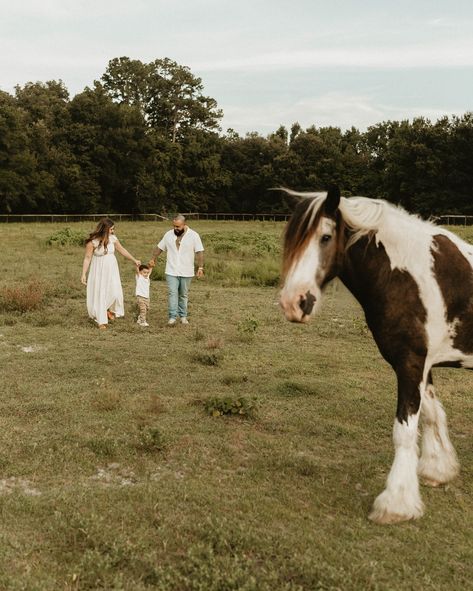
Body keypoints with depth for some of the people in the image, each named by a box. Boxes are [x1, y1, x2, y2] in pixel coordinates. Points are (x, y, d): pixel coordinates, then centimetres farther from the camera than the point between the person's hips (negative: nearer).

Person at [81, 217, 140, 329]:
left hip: (111, 269, 4)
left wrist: (134, 260, 18)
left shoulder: (113, 238, -4)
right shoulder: (92, 241, -16)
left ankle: (110, 309, 29)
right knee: (99, 294, 0)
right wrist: (84, 274, -12)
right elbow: (87, 258, -11)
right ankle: (101, 321, 12)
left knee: (114, 292, -3)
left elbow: (122, 250, 10)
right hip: (98, 271, -4)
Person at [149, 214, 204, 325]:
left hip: (186, 272, -1)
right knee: (172, 293, -8)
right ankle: (172, 317, -10)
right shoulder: (168, 234, 2)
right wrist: (153, 259, 12)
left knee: (184, 295, 10)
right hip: (171, 271, 1)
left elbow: (199, 252, -8)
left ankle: (183, 316, 20)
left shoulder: (194, 235, -6)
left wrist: (200, 267, -15)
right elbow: (159, 248, 13)